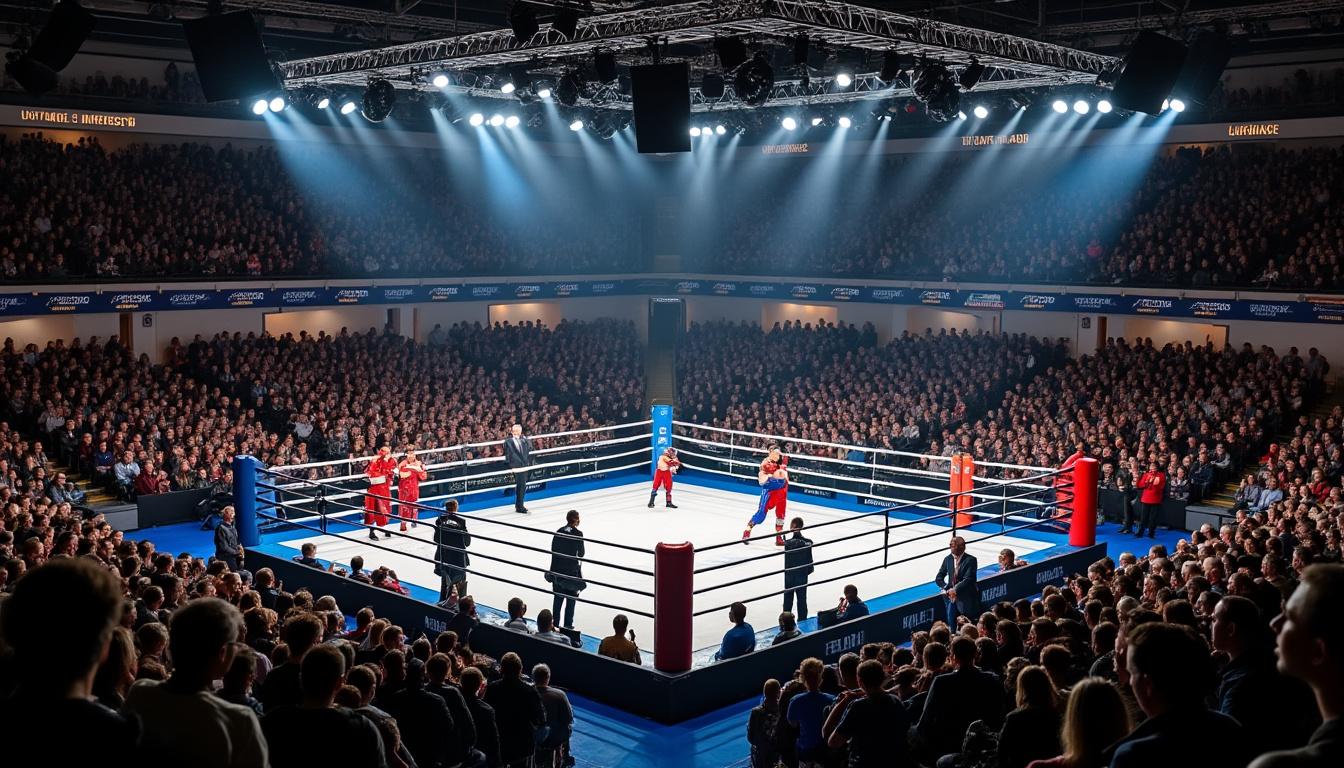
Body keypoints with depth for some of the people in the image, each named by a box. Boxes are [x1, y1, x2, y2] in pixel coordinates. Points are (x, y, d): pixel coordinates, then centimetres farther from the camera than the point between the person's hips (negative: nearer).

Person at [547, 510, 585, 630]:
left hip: (557, 569, 5)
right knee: (571, 598, 7)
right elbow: (581, 553, -9)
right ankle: (567, 624, 9)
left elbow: (553, 550, 3)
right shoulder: (578, 534, -14)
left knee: (558, 597, 15)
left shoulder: (559, 532, 0)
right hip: (571, 569, -5)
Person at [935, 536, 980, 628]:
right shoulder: (948, 559, 7)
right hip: (951, 597, 4)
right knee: (951, 621, 0)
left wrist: (955, 590, -21)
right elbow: (939, 578, 10)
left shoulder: (970, 560, -8)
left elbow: (968, 579, -17)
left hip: (966, 599, -4)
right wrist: (947, 589, -6)